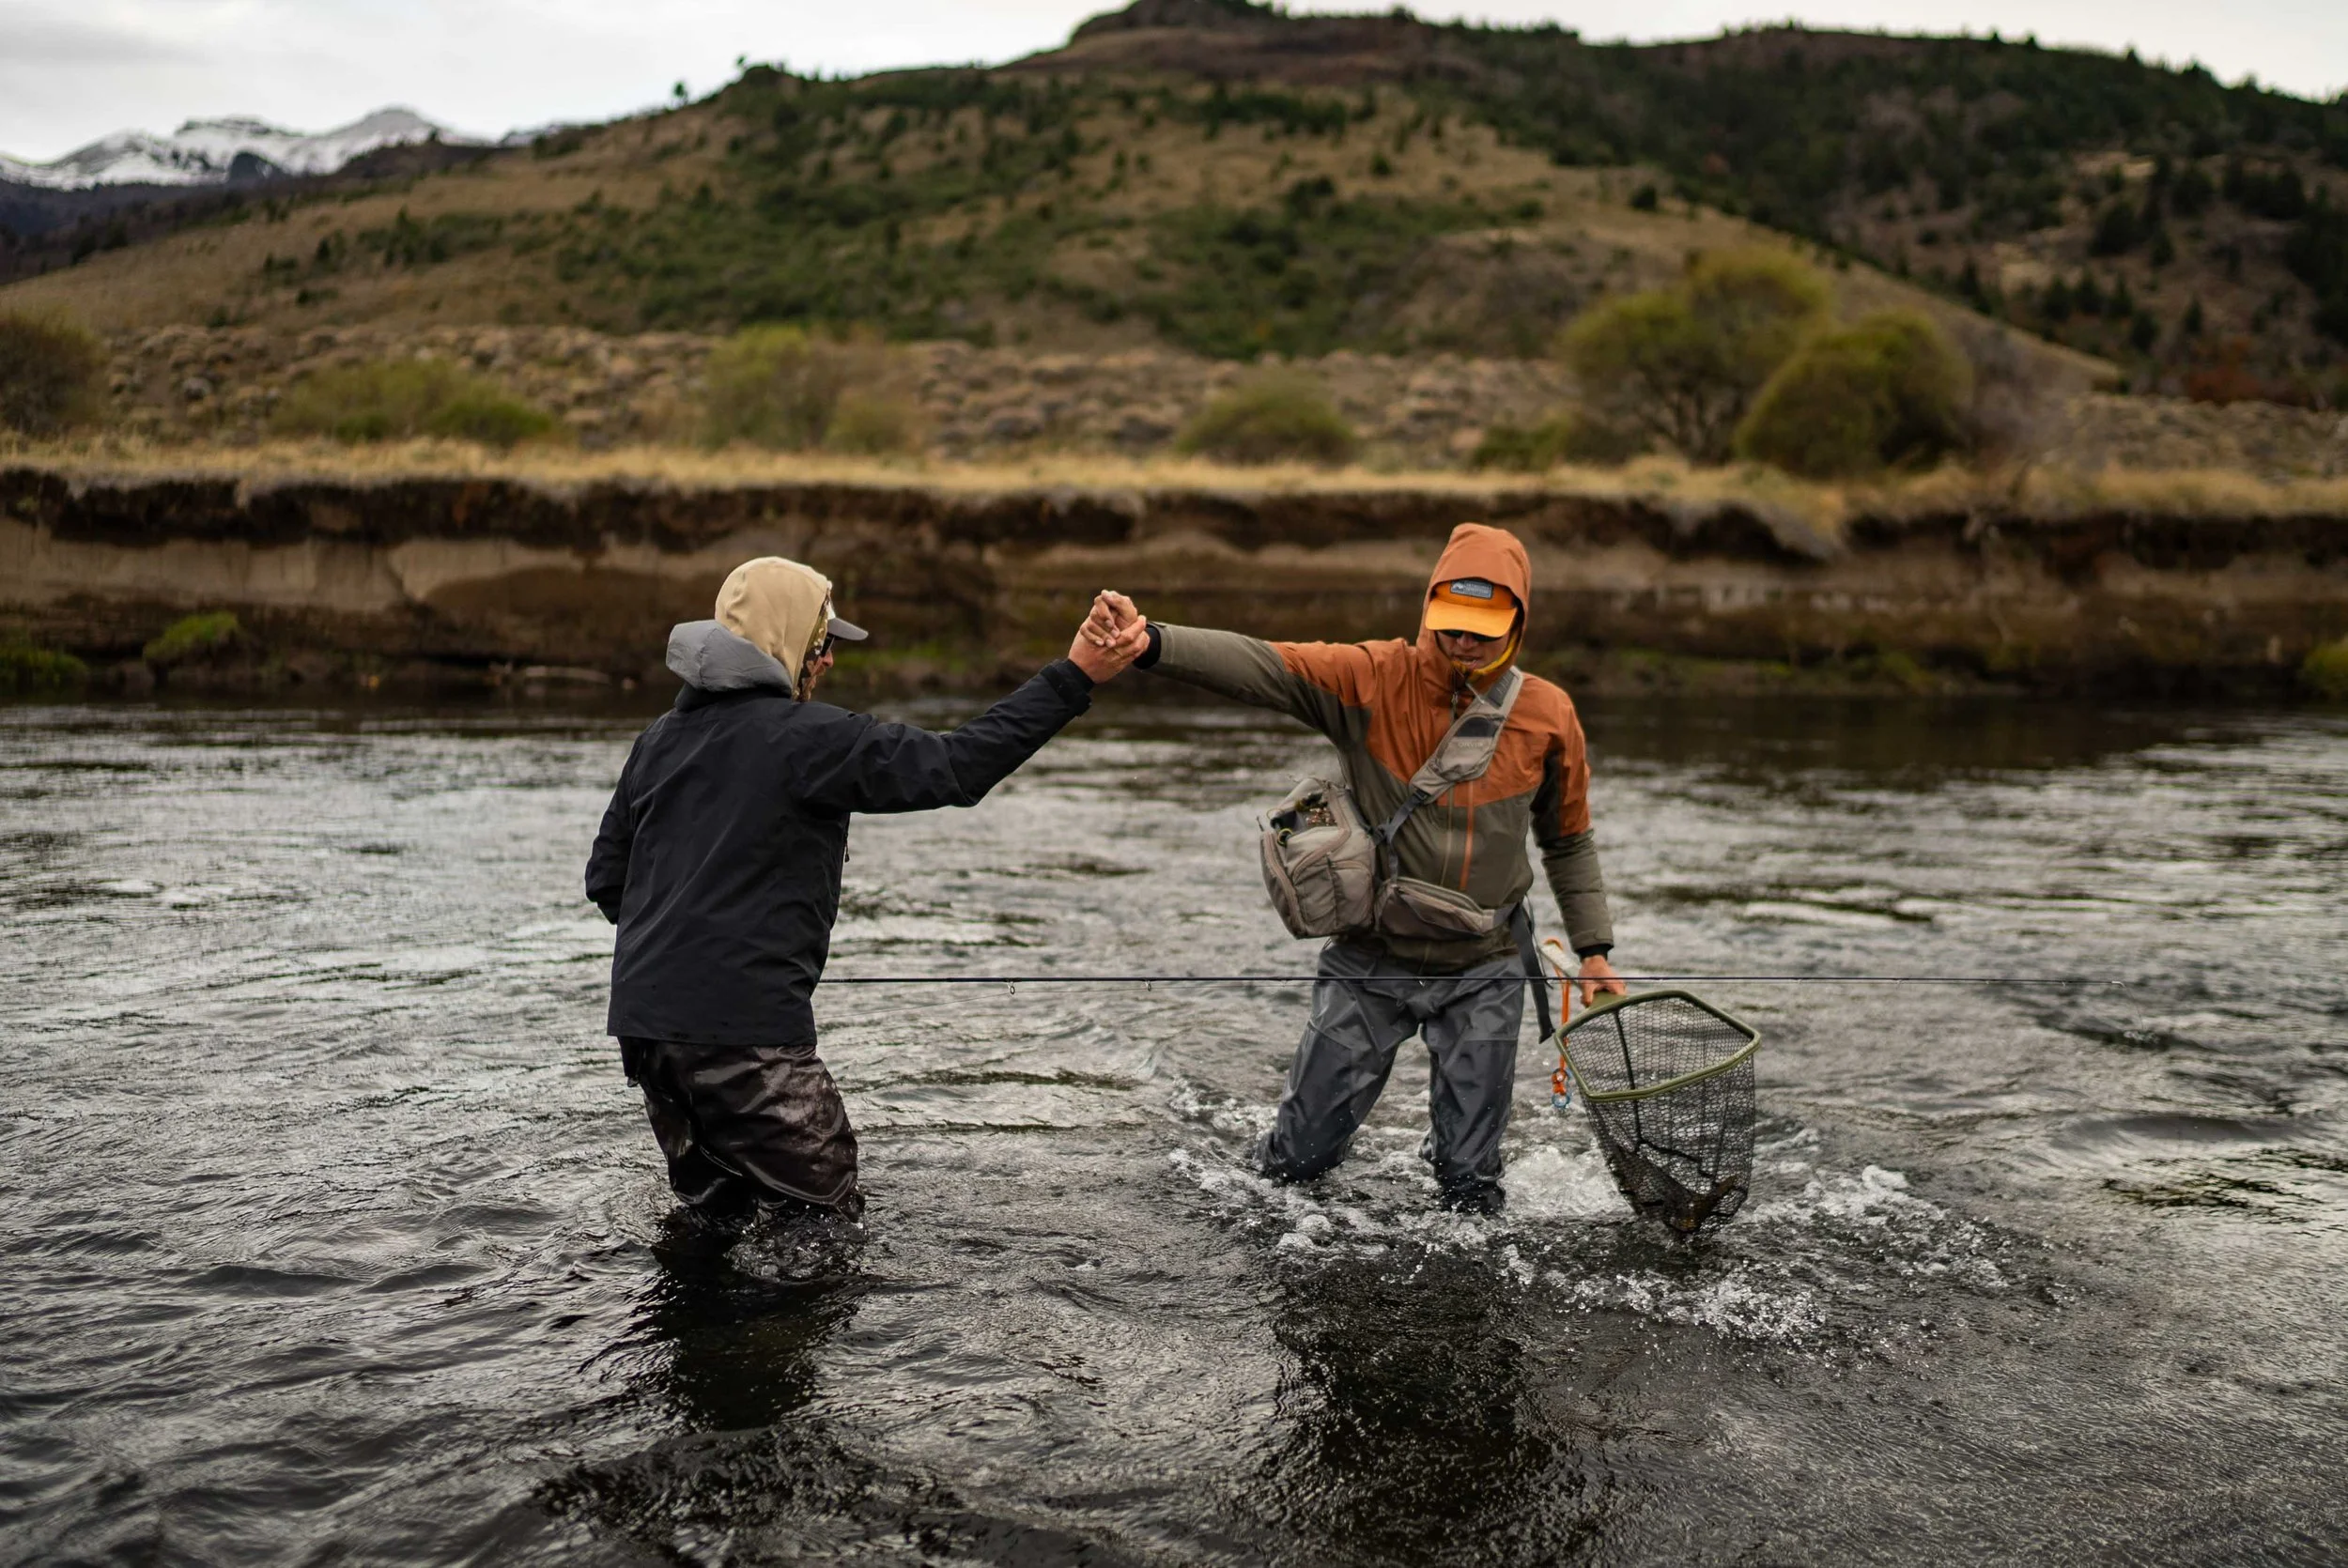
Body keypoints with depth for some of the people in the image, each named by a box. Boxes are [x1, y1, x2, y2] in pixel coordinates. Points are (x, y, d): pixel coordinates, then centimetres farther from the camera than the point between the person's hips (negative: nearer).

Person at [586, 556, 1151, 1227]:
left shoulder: (660, 737, 13)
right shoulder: (809, 737, -10)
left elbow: (605, 878, 18)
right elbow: (956, 766, -14)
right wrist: (1073, 677, -12)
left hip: (642, 1020, 8)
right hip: (745, 1027, -8)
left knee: (718, 1216, 19)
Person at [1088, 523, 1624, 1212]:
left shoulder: (1547, 714, -6)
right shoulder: (1374, 679, -14)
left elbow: (1569, 841, 9)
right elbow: (1257, 665, -28)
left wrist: (1594, 949, 6)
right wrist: (1149, 644, -44)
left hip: (1483, 972, 1)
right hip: (1371, 961, -1)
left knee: (1472, 1192, 7)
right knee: (1299, 1156, 10)